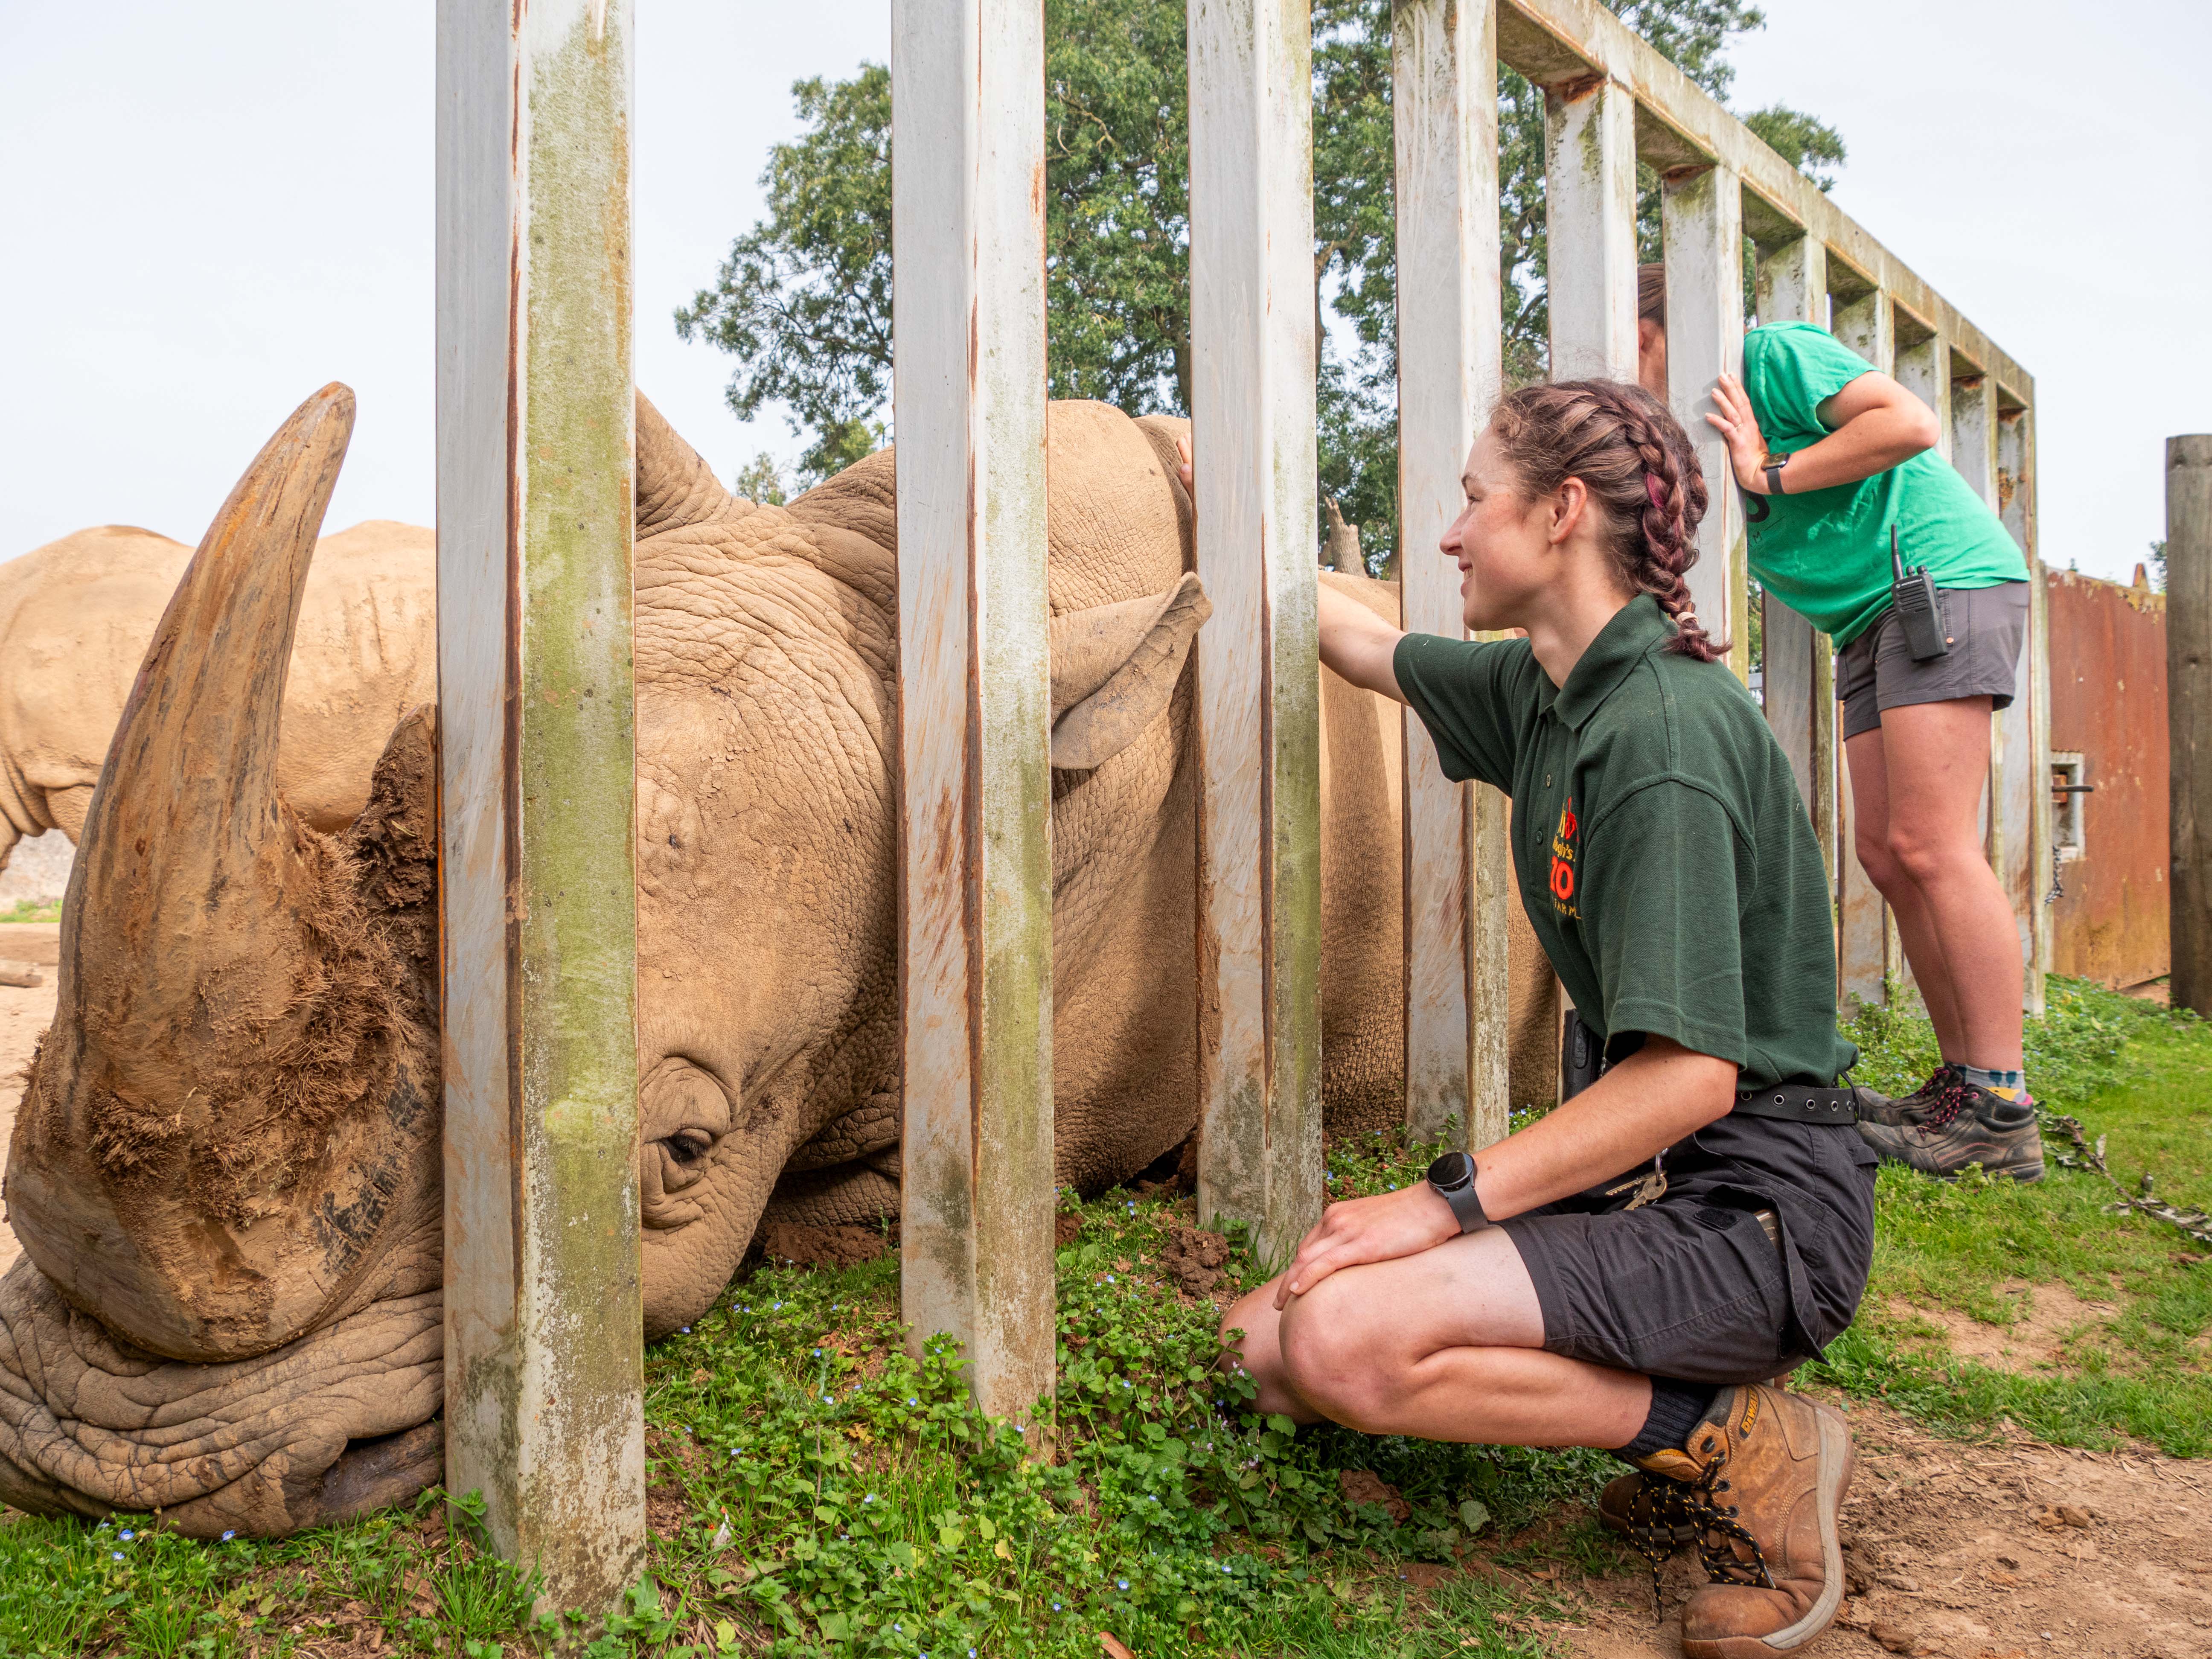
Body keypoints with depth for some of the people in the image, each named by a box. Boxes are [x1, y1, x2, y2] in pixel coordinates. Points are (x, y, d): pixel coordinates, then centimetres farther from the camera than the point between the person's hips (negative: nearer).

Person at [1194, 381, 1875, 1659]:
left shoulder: (1662, 730, -20)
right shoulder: (1544, 691, 7)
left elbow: (1692, 1077, -24)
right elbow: (1362, 644, 26)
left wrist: (1444, 1203, -22)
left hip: (1755, 1203, -9)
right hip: (1646, 1175, 9)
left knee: (1346, 1340, -26)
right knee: (1266, 1339, 0)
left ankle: (1737, 1444, -5)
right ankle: (1683, 1413, 8)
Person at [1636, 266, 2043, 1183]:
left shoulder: (1773, 352, -5)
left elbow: (1911, 422, -17)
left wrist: (1773, 474, -12)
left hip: (1948, 580, -9)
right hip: (1875, 622, 9)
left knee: (1929, 847, -16)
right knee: (1885, 851, 2)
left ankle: (2002, 1111, -14)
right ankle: (1962, 1083, 7)